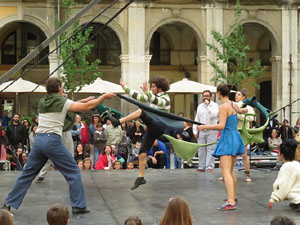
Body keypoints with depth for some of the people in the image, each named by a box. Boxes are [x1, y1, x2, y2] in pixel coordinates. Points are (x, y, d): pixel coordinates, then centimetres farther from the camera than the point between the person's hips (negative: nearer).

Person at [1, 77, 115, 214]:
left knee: (27, 173, 13)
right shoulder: (63, 102, 0)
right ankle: (78, 205, 4)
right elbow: (87, 106, -1)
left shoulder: (42, 103, 15)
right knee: (73, 171, 6)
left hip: (38, 140, 5)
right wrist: (104, 96, 7)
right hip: (53, 140, -5)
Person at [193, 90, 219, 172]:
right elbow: (196, 119, 18)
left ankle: (209, 166, -2)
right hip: (201, 131, 5)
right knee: (201, 150, 5)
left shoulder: (214, 105, 0)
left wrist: (208, 105, -15)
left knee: (210, 149, -5)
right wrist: (195, 131, 12)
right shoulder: (200, 106, 16)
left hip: (211, 131, -5)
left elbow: (213, 115, -18)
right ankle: (201, 166, 11)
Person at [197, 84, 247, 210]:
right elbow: (241, 111, 35)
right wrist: (244, 110, 58)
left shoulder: (223, 107, -14)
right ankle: (233, 197, 35)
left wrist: (204, 127, -16)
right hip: (236, 138, 9)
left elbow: (221, 126, -22)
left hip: (227, 139, -9)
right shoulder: (235, 105, 11)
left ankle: (231, 202, -24)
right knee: (230, 171, 22)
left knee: (226, 172, -14)